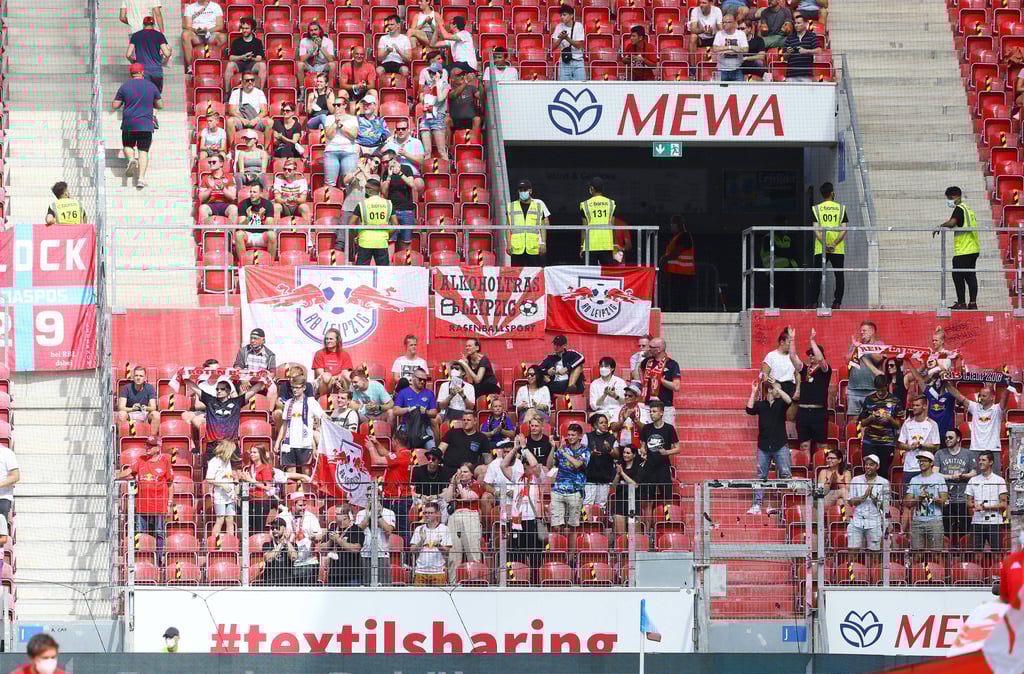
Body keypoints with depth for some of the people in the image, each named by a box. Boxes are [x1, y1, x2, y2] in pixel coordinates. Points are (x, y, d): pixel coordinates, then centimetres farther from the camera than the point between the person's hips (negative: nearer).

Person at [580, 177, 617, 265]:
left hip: (590, 246, -2)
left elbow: (584, 229, 0)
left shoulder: (585, 205, 1)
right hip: (607, 245, 2)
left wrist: (582, 246, 6)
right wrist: (614, 245, 11)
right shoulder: (611, 203, 5)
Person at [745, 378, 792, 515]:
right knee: (761, 477, 2)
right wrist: (753, 392, -8)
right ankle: (757, 506, 4)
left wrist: (777, 388, -16)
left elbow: (789, 401, -15)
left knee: (785, 474, -7)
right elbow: (750, 410, -9)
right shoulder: (760, 405, 8)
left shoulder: (780, 403, 6)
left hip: (780, 446, -1)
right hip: (764, 446, 1)